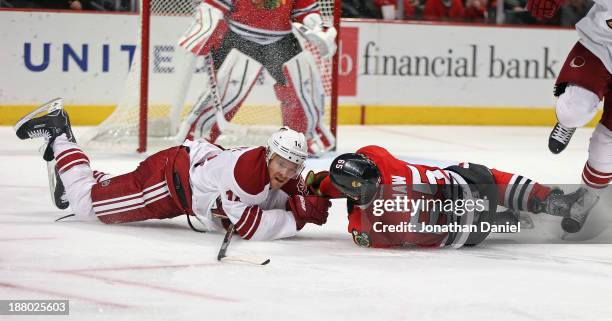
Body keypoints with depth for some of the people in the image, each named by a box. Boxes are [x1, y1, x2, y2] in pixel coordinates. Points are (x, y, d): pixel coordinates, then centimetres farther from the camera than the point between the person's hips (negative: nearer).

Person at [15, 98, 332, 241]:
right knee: (87, 204, 3)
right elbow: (249, 228, -37)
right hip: (170, 175, -8)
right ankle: (58, 136, 18)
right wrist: (298, 215, -37)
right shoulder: (248, 168, -37)